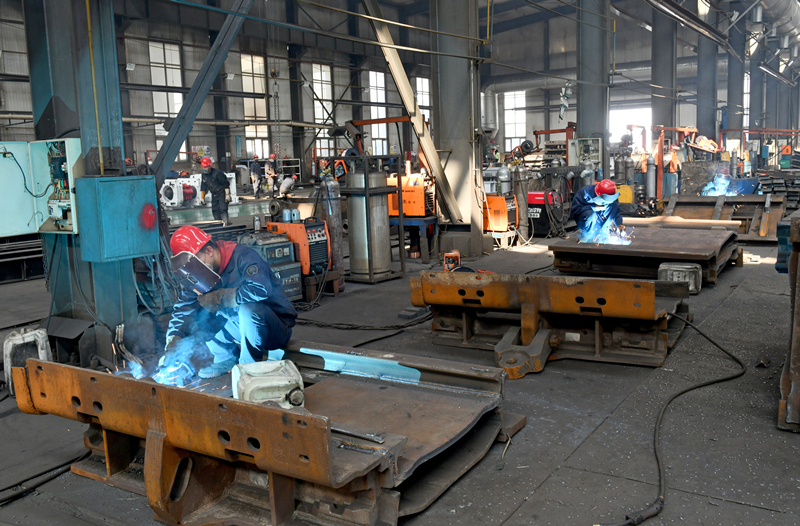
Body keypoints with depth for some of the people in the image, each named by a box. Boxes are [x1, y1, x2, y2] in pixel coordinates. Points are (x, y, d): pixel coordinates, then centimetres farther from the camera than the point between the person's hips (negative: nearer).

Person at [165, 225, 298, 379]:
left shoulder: (243, 256, -20)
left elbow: (260, 289, -36)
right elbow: (183, 307, 1)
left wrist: (219, 298, -27)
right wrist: (172, 343, -11)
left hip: (277, 330, -7)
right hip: (242, 327, 7)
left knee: (247, 309, -36)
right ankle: (226, 360, 5)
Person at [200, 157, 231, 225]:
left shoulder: (218, 173, -19)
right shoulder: (204, 175, 2)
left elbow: (226, 184, -16)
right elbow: (203, 186, 13)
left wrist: (227, 195, -17)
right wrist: (202, 197, 12)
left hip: (222, 193, -7)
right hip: (214, 195, 7)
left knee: (223, 209, -14)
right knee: (215, 210, 4)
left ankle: (225, 224, -14)